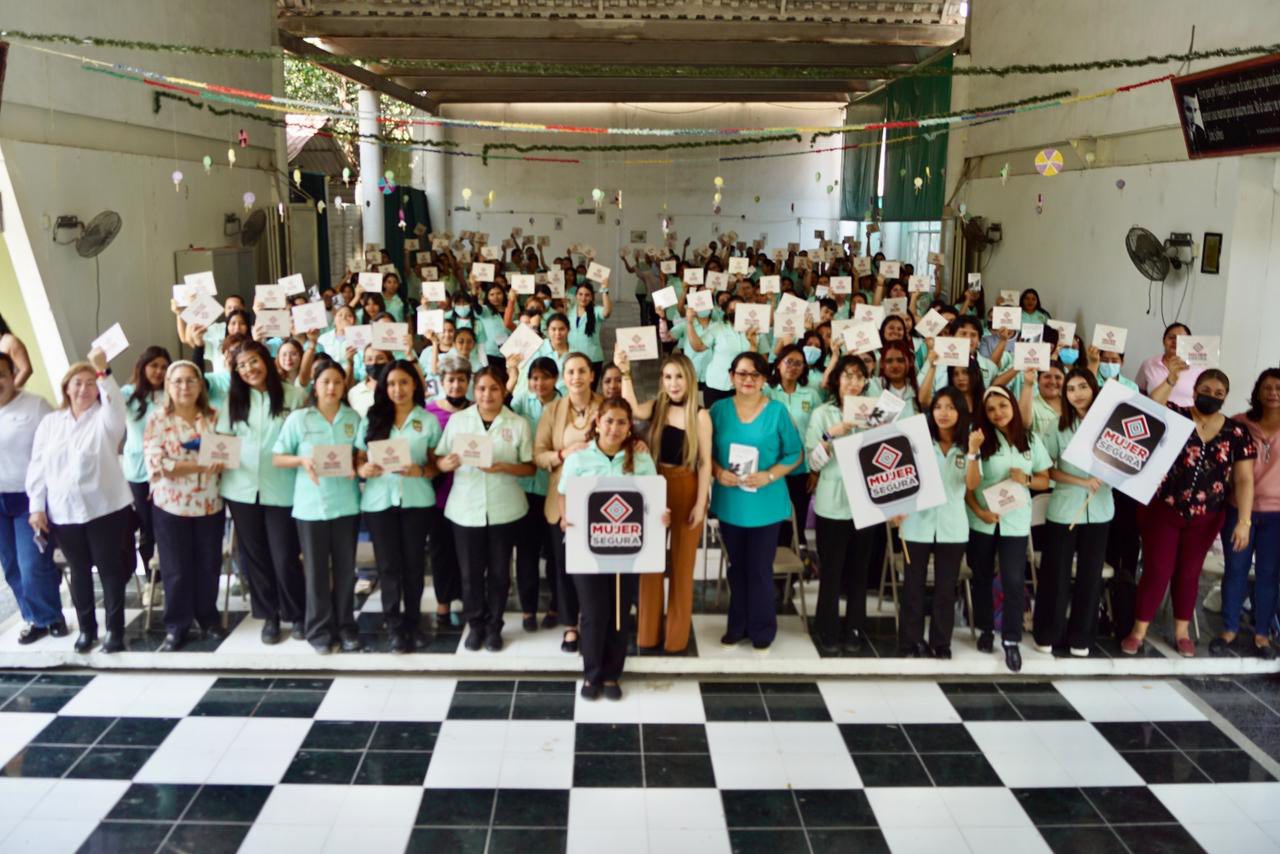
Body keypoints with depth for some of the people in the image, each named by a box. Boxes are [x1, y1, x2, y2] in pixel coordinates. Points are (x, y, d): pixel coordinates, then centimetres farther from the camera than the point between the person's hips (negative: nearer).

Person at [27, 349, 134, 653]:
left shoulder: (105, 418, -2)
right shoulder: (50, 422, 8)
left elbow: (117, 405, -27)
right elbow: (38, 466, 8)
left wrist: (103, 371, -36)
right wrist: (36, 506, 3)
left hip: (105, 508, -3)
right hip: (63, 512, 3)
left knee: (110, 569, 3)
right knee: (79, 572, 14)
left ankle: (114, 629, 14)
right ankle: (86, 628, 27)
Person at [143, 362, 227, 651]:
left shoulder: (213, 417, 4)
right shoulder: (158, 420, -5)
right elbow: (155, 465, -15)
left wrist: (221, 462, -19)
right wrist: (199, 466, -22)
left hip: (210, 504, 2)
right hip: (172, 506, -2)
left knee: (209, 566, 11)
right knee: (176, 569, 6)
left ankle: (210, 619, 28)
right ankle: (176, 627, 19)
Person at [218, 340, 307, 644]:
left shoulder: (294, 395, -3)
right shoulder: (233, 398, 8)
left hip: (281, 489, -4)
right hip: (241, 488, 4)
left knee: (285, 556, -2)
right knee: (254, 555, 11)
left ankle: (297, 615, 18)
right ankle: (269, 615, 25)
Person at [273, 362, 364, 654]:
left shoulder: (353, 418, 5)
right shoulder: (298, 418, -1)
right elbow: (277, 458, 0)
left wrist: (356, 464, -10)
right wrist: (301, 460, -18)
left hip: (346, 503, 2)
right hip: (311, 504, -2)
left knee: (345, 568, 9)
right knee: (316, 569, 6)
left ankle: (346, 627, 21)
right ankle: (320, 630, 16)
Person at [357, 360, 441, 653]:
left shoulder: (429, 421, 3)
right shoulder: (372, 419, 6)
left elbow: (437, 465, 4)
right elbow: (359, 459, 8)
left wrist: (420, 471, -16)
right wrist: (364, 470, -14)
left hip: (417, 500, 0)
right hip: (379, 501, 1)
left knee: (414, 563, 6)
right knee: (388, 565, 3)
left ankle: (413, 623, 20)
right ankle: (395, 627, 10)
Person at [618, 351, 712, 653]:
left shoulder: (700, 415, -6)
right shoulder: (656, 408, 1)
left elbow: (705, 462, -6)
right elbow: (631, 409, -21)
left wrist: (700, 503, -10)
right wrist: (625, 373, -31)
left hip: (687, 490, -3)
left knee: (682, 563, 8)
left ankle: (677, 633, 21)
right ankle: (649, 631, 23)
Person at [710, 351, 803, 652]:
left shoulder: (777, 411, -5)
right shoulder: (719, 409, 0)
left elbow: (795, 454, -3)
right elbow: (706, 450, 5)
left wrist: (769, 475, -16)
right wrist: (718, 471, -13)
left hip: (765, 504, -2)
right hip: (729, 502, 2)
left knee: (760, 569, 5)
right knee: (737, 567, 15)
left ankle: (762, 630, 21)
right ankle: (737, 626, 28)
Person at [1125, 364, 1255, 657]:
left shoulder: (1237, 433, 0)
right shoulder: (1175, 416, -5)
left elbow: (1244, 480, -2)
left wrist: (1244, 521, -8)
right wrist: (1170, 381, -34)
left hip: (1205, 517, 2)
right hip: (1162, 510, -2)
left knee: (1189, 573, 15)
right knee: (1157, 571, 1)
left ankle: (1182, 631, 30)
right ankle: (1138, 631, 14)